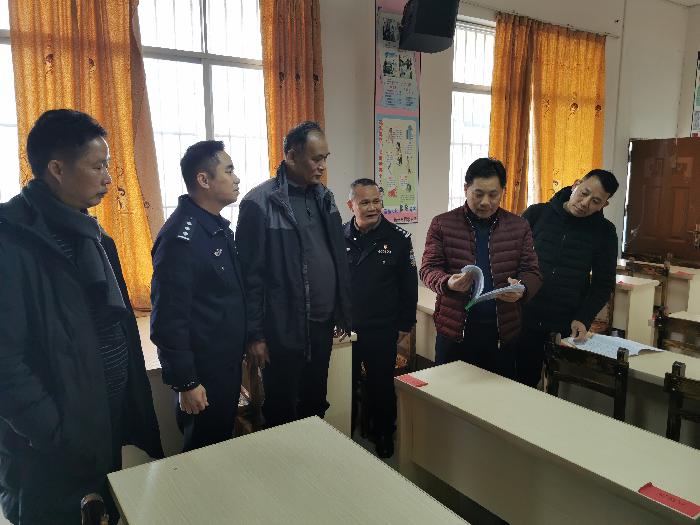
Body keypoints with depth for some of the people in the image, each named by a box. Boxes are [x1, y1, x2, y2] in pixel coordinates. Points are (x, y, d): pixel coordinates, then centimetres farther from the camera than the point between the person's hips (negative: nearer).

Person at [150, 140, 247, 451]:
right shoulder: (180, 236, -22)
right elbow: (168, 318, -23)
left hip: (228, 364, 8)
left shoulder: (220, 227, 7)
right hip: (202, 372, -8)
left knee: (223, 443, 23)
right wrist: (185, 382, -19)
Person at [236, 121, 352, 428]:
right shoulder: (260, 203, -13)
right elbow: (250, 274, -13)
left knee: (316, 405, 21)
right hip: (283, 329, -6)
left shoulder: (324, 197, 7)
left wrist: (344, 311, 12)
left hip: (323, 324, 6)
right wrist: (254, 334, -12)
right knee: (281, 411, 12)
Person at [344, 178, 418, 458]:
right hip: (343, 329, 2)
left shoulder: (398, 238, -6)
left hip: (382, 330, -1)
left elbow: (409, 284, -1)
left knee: (382, 385, 12)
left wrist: (405, 324, -1)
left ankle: (384, 435, 33)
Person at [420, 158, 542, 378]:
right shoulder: (442, 224, 2)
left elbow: (532, 272, 6)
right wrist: (448, 283, -22)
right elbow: (428, 269, 0)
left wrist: (522, 289, -17)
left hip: (503, 331, 2)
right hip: (455, 329, -1)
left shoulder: (519, 226, 7)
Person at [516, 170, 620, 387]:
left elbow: (603, 284, 6)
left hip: (568, 328, 1)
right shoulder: (536, 214, -1)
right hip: (524, 320, 0)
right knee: (523, 383, 8)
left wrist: (583, 319, -7)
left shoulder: (605, 232, 2)